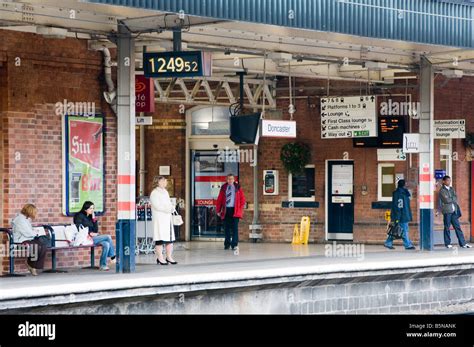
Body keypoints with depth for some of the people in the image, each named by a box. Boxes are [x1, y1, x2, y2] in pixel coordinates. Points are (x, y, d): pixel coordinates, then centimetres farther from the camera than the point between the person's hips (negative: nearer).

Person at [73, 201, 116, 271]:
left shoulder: (90, 217, 21)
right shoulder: (79, 216, 0)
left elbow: (96, 230, 15)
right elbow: (78, 229, -11)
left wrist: (94, 218, 7)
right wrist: (90, 233, -15)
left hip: (93, 237, 7)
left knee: (106, 244, -20)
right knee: (108, 237, -18)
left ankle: (103, 265, -21)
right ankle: (113, 257, -8)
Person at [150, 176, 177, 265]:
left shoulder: (165, 192, 20)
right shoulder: (154, 193, -7)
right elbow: (156, 206, -16)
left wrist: (172, 208, -1)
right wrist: (168, 209, -18)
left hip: (168, 218, 8)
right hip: (159, 219, -8)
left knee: (170, 238, 7)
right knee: (160, 239, -7)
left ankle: (169, 257, 14)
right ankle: (160, 258, -4)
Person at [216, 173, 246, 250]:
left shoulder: (237, 188, 6)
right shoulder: (223, 188, 9)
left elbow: (242, 199, 8)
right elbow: (219, 199, 10)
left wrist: (240, 209, -1)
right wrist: (218, 210, 5)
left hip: (235, 210, -2)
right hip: (226, 210, 2)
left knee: (234, 228, -7)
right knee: (226, 228, 5)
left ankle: (235, 244, -8)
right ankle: (227, 244, 13)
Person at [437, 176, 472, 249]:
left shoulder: (451, 189, 17)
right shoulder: (442, 190, -3)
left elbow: (456, 198, 10)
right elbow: (446, 200, -10)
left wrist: (451, 199, -4)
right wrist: (453, 199, 1)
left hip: (454, 211, 6)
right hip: (447, 211, -6)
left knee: (457, 227, 3)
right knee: (447, 227, -1)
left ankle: (462, 243, 2)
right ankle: (447, 243, 6)